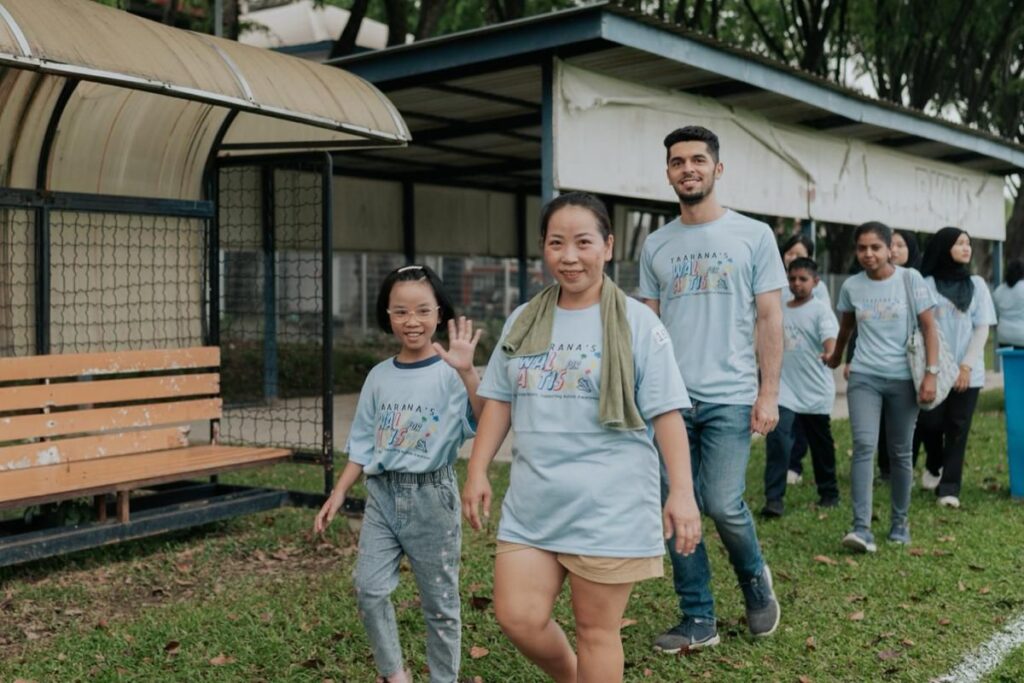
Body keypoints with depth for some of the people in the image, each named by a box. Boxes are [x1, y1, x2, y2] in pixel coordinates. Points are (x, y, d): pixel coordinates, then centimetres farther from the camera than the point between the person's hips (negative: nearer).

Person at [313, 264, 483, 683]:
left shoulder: (449, 373, -9)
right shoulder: (379, 377, 6)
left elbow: (485, 424, -25)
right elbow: (363, 444, 13)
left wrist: (467, 372, -36)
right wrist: (338, 495, 9)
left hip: (432, 496, -4)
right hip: (382, 494, 4)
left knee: (439, 601, 7)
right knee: (369, 589, -2)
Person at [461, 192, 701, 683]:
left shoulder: (637, 324, -4)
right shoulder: (523, 321, 9)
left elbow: (666, 413, -6)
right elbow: (499, 401, 13)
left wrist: (682, 491, -12)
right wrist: (477, 472, 7)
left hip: (610, 505, -4)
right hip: (532, 501, 4)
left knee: (596, 629, 4)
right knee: (518, 617, 3)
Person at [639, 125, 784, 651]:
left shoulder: (753, 235, 4)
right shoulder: (656, 245, 11)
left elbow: (769, 319, 1)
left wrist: (769, 393, -6)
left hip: (729, 396, -3)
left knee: (723, 505, -9)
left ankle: (755, 580, 23)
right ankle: (698, 621, 17)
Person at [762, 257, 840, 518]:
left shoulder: (821, 309, -6)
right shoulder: (780, 310, 8)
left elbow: (829, 336, -26)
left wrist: (829, 352, -48)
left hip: (815, 390, -3)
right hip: (785, 389, 3)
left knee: (821, 443, 11)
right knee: (777, 439, -13)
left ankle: (829, 493, 29)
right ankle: (773, 498, -12)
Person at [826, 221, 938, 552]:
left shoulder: (910, 279, -4)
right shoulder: (851, 286, 2)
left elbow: (929, 327, -4)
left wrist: (931, 373, -12)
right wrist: (836, 357, 35)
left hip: (903, 379, -1)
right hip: (864, 378, 1)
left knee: (900, 453, 7)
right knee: (864, 445, -16)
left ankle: (900, 523, 23)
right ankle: (861, 527, -19)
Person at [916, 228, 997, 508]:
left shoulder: (977, 284, 7)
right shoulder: (927, 285, 0)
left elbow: (982, 328, 3)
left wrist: (966, 366, -7)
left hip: (967, 372, 2)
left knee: (957, 429, 1)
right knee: (929, 423, -2)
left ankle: (949, 487, 9)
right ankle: (933, 465, 28)